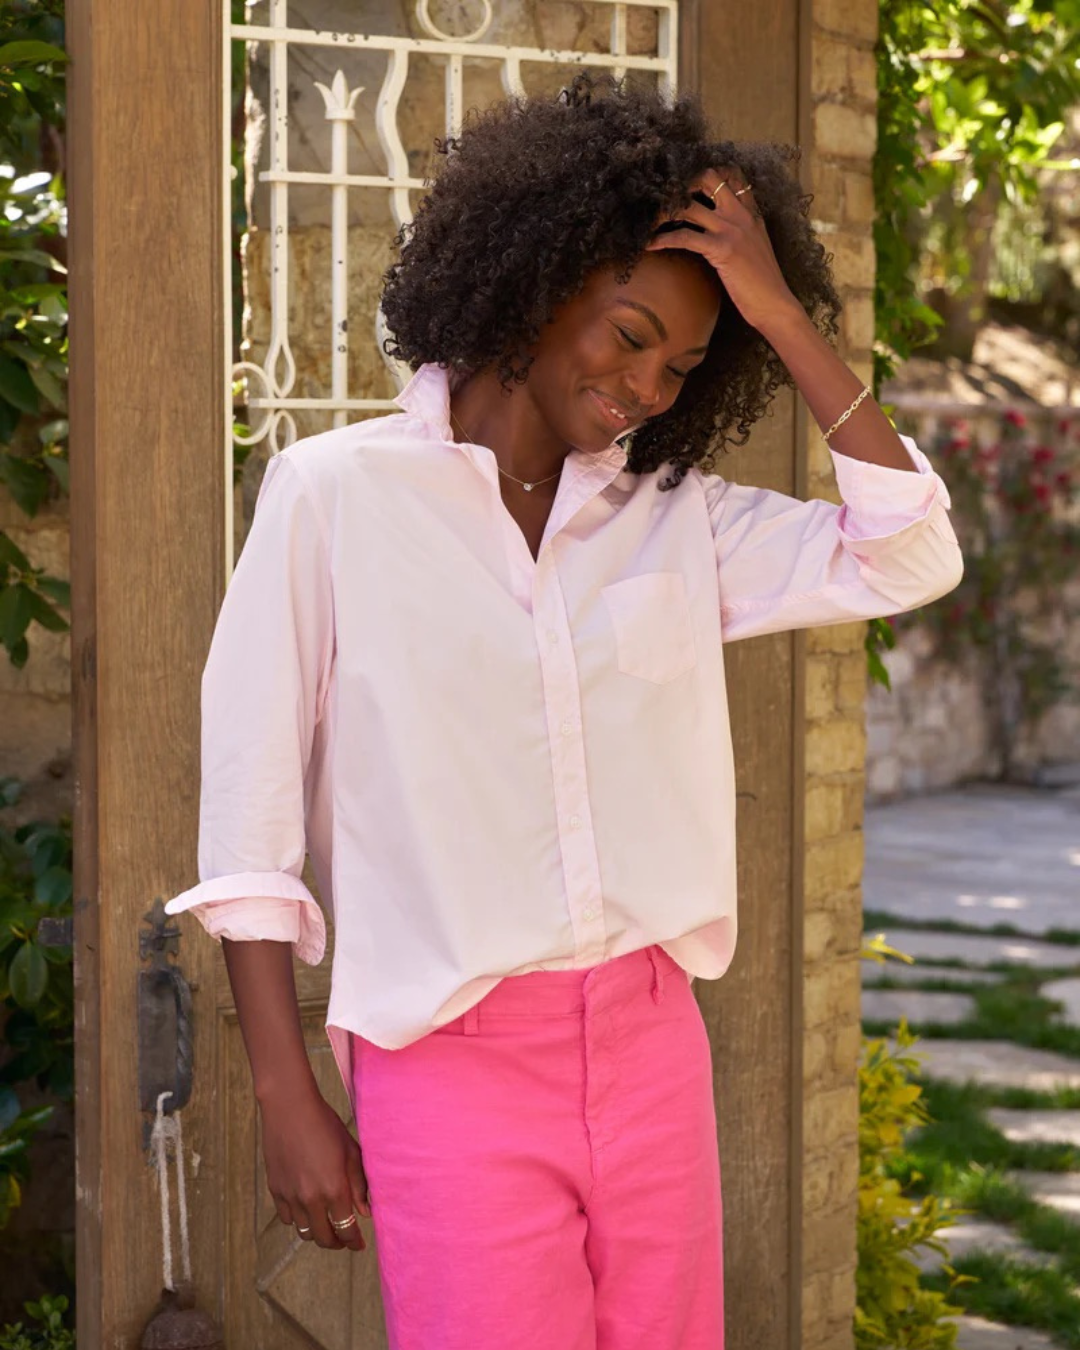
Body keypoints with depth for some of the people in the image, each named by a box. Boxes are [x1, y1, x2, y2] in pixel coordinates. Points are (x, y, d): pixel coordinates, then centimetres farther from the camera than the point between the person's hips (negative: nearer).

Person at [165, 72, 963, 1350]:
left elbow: (904, 560, -4)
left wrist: (780, 316, -5)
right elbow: (247, 819, -4)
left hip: (653, 1045, 4)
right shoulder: (335, 495, -5)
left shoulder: (674, 515, 7)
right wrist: (287, 1101, -5)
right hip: (452, 1058, -4)